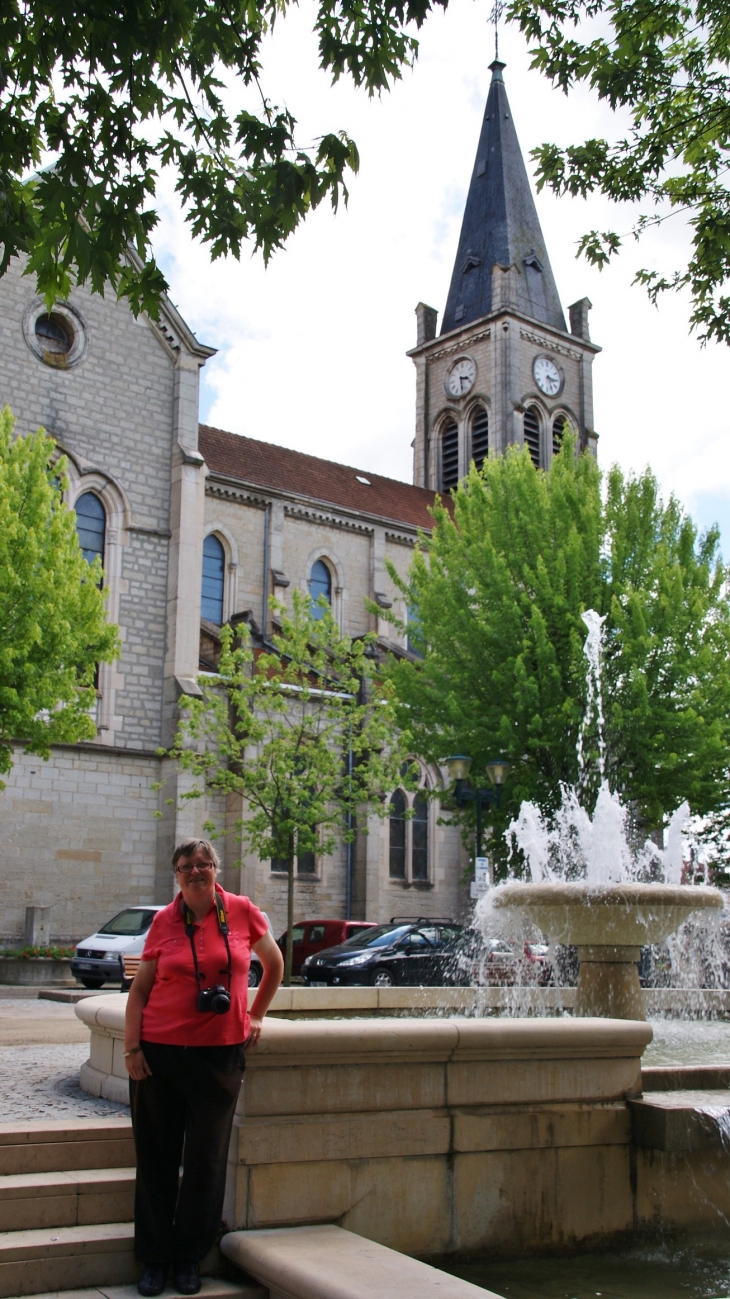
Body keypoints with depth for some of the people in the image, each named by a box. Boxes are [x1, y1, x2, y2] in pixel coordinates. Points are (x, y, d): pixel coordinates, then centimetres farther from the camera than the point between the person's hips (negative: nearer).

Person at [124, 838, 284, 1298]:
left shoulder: (242, 911, -1)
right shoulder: (165, 920, 0)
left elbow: (274, 964, 15)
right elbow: (140, 988, 3)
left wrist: (256, 1016, 13)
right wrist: (132, 1047, -5)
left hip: (220, 1053, 0)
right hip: (160, 1052, 1)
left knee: (206, 1160, 6)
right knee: (157, 1158, 7)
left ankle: (190, 1259, 22)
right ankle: (155, 1259, 22)